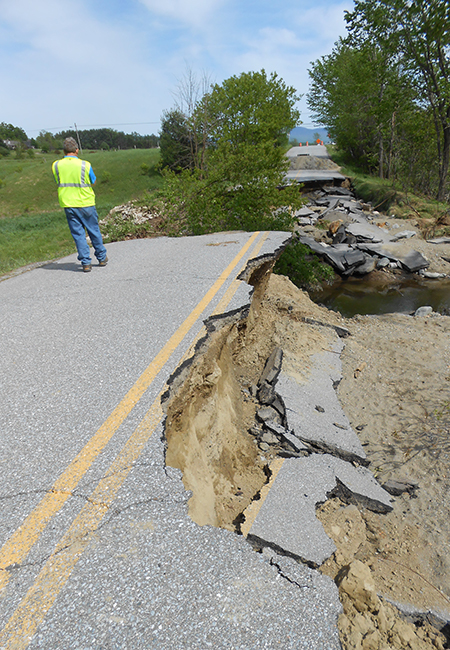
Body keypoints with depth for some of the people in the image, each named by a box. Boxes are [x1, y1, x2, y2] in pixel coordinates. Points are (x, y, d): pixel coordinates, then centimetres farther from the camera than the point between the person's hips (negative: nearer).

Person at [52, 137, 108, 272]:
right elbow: (93, 182, 3)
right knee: (94, 231, 12)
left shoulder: (56, 166, -2)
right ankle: (102, 258, 23)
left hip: (68, 204, 2)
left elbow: (58, 183, 11)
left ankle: (86, 262, 3)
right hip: (85, 203, -2)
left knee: (78, 233, 6)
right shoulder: (85, 165, -9)